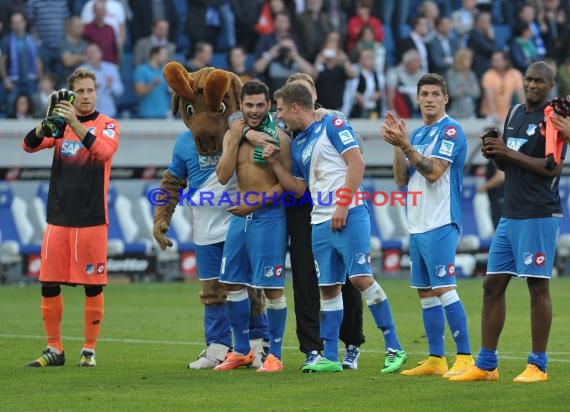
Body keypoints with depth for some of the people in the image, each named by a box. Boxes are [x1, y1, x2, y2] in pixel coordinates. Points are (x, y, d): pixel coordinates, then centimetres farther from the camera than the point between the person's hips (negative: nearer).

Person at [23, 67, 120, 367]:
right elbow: (29, 145, -4)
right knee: (49, 285, 2)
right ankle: (54, 350, 12)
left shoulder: (108, 125, 0)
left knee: (93, 286, -1)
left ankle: (89, 350, 9)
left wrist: (74, 122, -30)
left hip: (91, 219, -3)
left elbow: (104, 151, -20)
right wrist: (48, 122, -24)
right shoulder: (60, 124, 9)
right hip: (58, 217, 3)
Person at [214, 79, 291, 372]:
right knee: (232, 282, 9)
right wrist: (235, 141, -9)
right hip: (240, 215, 6)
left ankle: (275, 355, 1)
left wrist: (256, 204, -16)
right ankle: (241, 351, 21)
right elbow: (223, 177, -2)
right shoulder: (232, 135, 8)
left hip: (268, 215, -6)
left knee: (272, 287, -6)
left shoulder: (278, 137, -7)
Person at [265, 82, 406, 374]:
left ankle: (394, 348, -11)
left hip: (347, 216, -8)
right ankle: (330, 357, 11)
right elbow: (298, 188, 22)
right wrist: (275, 163, 10)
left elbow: (356, 162, -12)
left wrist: (342, 206, -16)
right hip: (320, 223, 8)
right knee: (328, 288, 7)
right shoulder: (297, 144, 20)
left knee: (361, 278, -14)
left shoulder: (332, 125, -3)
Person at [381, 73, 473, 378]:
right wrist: (397, 144, -1)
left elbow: (433, 172, -18)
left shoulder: (450, 130, -9)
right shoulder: (418, 133, 16)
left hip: (440, 224, -9)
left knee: (444, 289, -13)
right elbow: (401, 178, 12)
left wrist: (405, 144, -21)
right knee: (425, 292, 10)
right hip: (417, 225, 9)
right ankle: (435, 359, 15)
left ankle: (465, 357, -12)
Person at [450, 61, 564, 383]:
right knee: (493, 285, 7)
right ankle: (486, 364, 11)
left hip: (539, 215, -8)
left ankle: (538, 365, 2)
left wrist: (510, 152, -16)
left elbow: (553, 167, -18)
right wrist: (495, 154, 2)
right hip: (511, 214, 8)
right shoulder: (516, 113, 16)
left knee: (538, 286, -4)